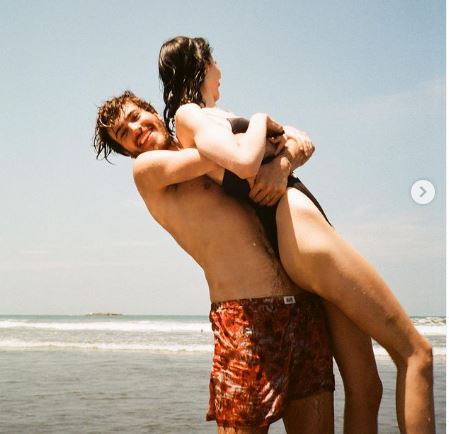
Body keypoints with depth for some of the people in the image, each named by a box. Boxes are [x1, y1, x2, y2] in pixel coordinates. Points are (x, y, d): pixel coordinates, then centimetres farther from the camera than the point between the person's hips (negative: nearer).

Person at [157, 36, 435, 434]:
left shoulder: (213, 115, 27)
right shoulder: (189, 114, -1)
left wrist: (281, 163, -7)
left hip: (311, 229, 9)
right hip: (299, 226, -9)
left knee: (365, 388, 6)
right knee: (415, 352, -8)